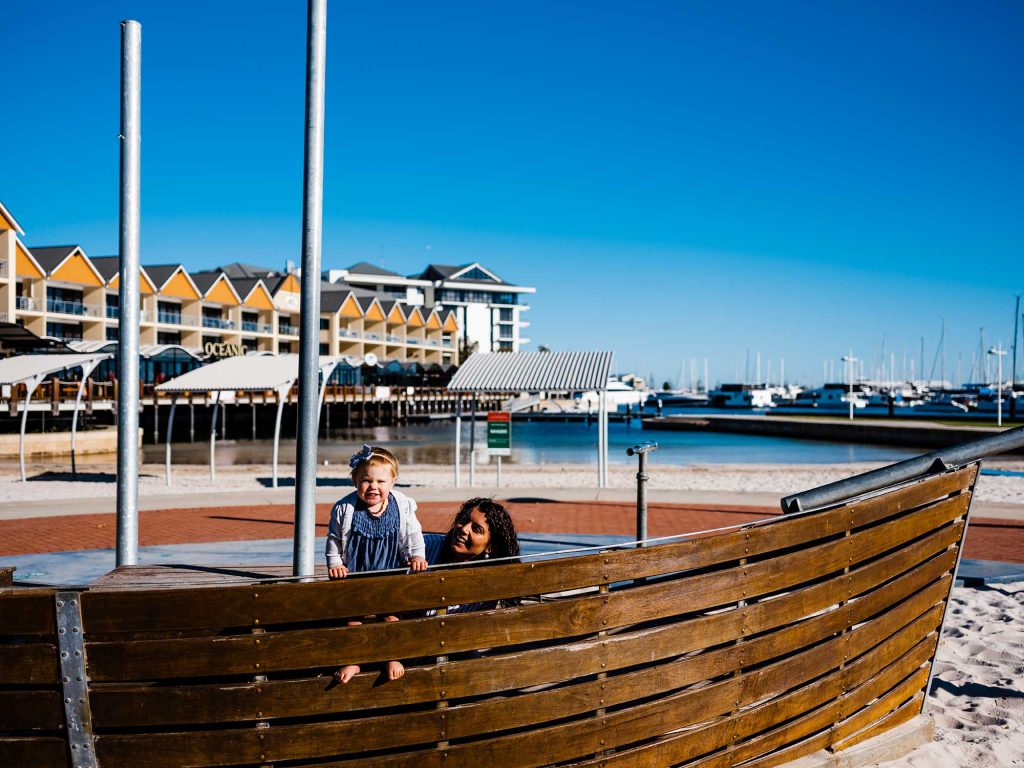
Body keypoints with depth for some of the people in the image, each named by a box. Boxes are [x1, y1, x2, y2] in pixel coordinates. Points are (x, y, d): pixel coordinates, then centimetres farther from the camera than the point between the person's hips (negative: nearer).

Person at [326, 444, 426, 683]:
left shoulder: (402, 506, -9)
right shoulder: (344, 509, -12)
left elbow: (413, 536, 3)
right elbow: (334, 539, -1)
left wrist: (417, 556, -10)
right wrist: (335, 564, -12)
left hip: (390, 574, 0)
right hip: (355, 575, 0)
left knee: (391, 615, -2)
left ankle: (392, 656, 17)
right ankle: (352, 660, 16)